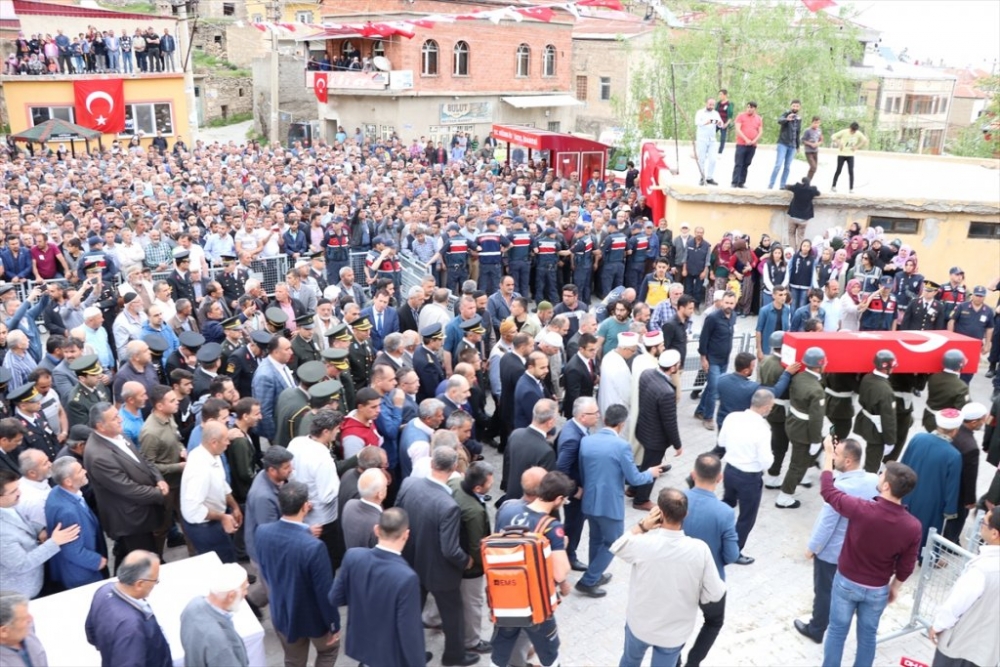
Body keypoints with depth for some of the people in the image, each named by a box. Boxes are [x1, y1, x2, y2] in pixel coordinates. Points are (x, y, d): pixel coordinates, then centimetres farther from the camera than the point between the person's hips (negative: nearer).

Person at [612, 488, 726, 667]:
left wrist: (642, 526, -12)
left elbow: (617, 548, -4)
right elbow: (715, 594, -14)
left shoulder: (643, 543, -27)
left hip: (640, 624, 0)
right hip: (675, 631, 0)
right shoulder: (699, 550, -25)